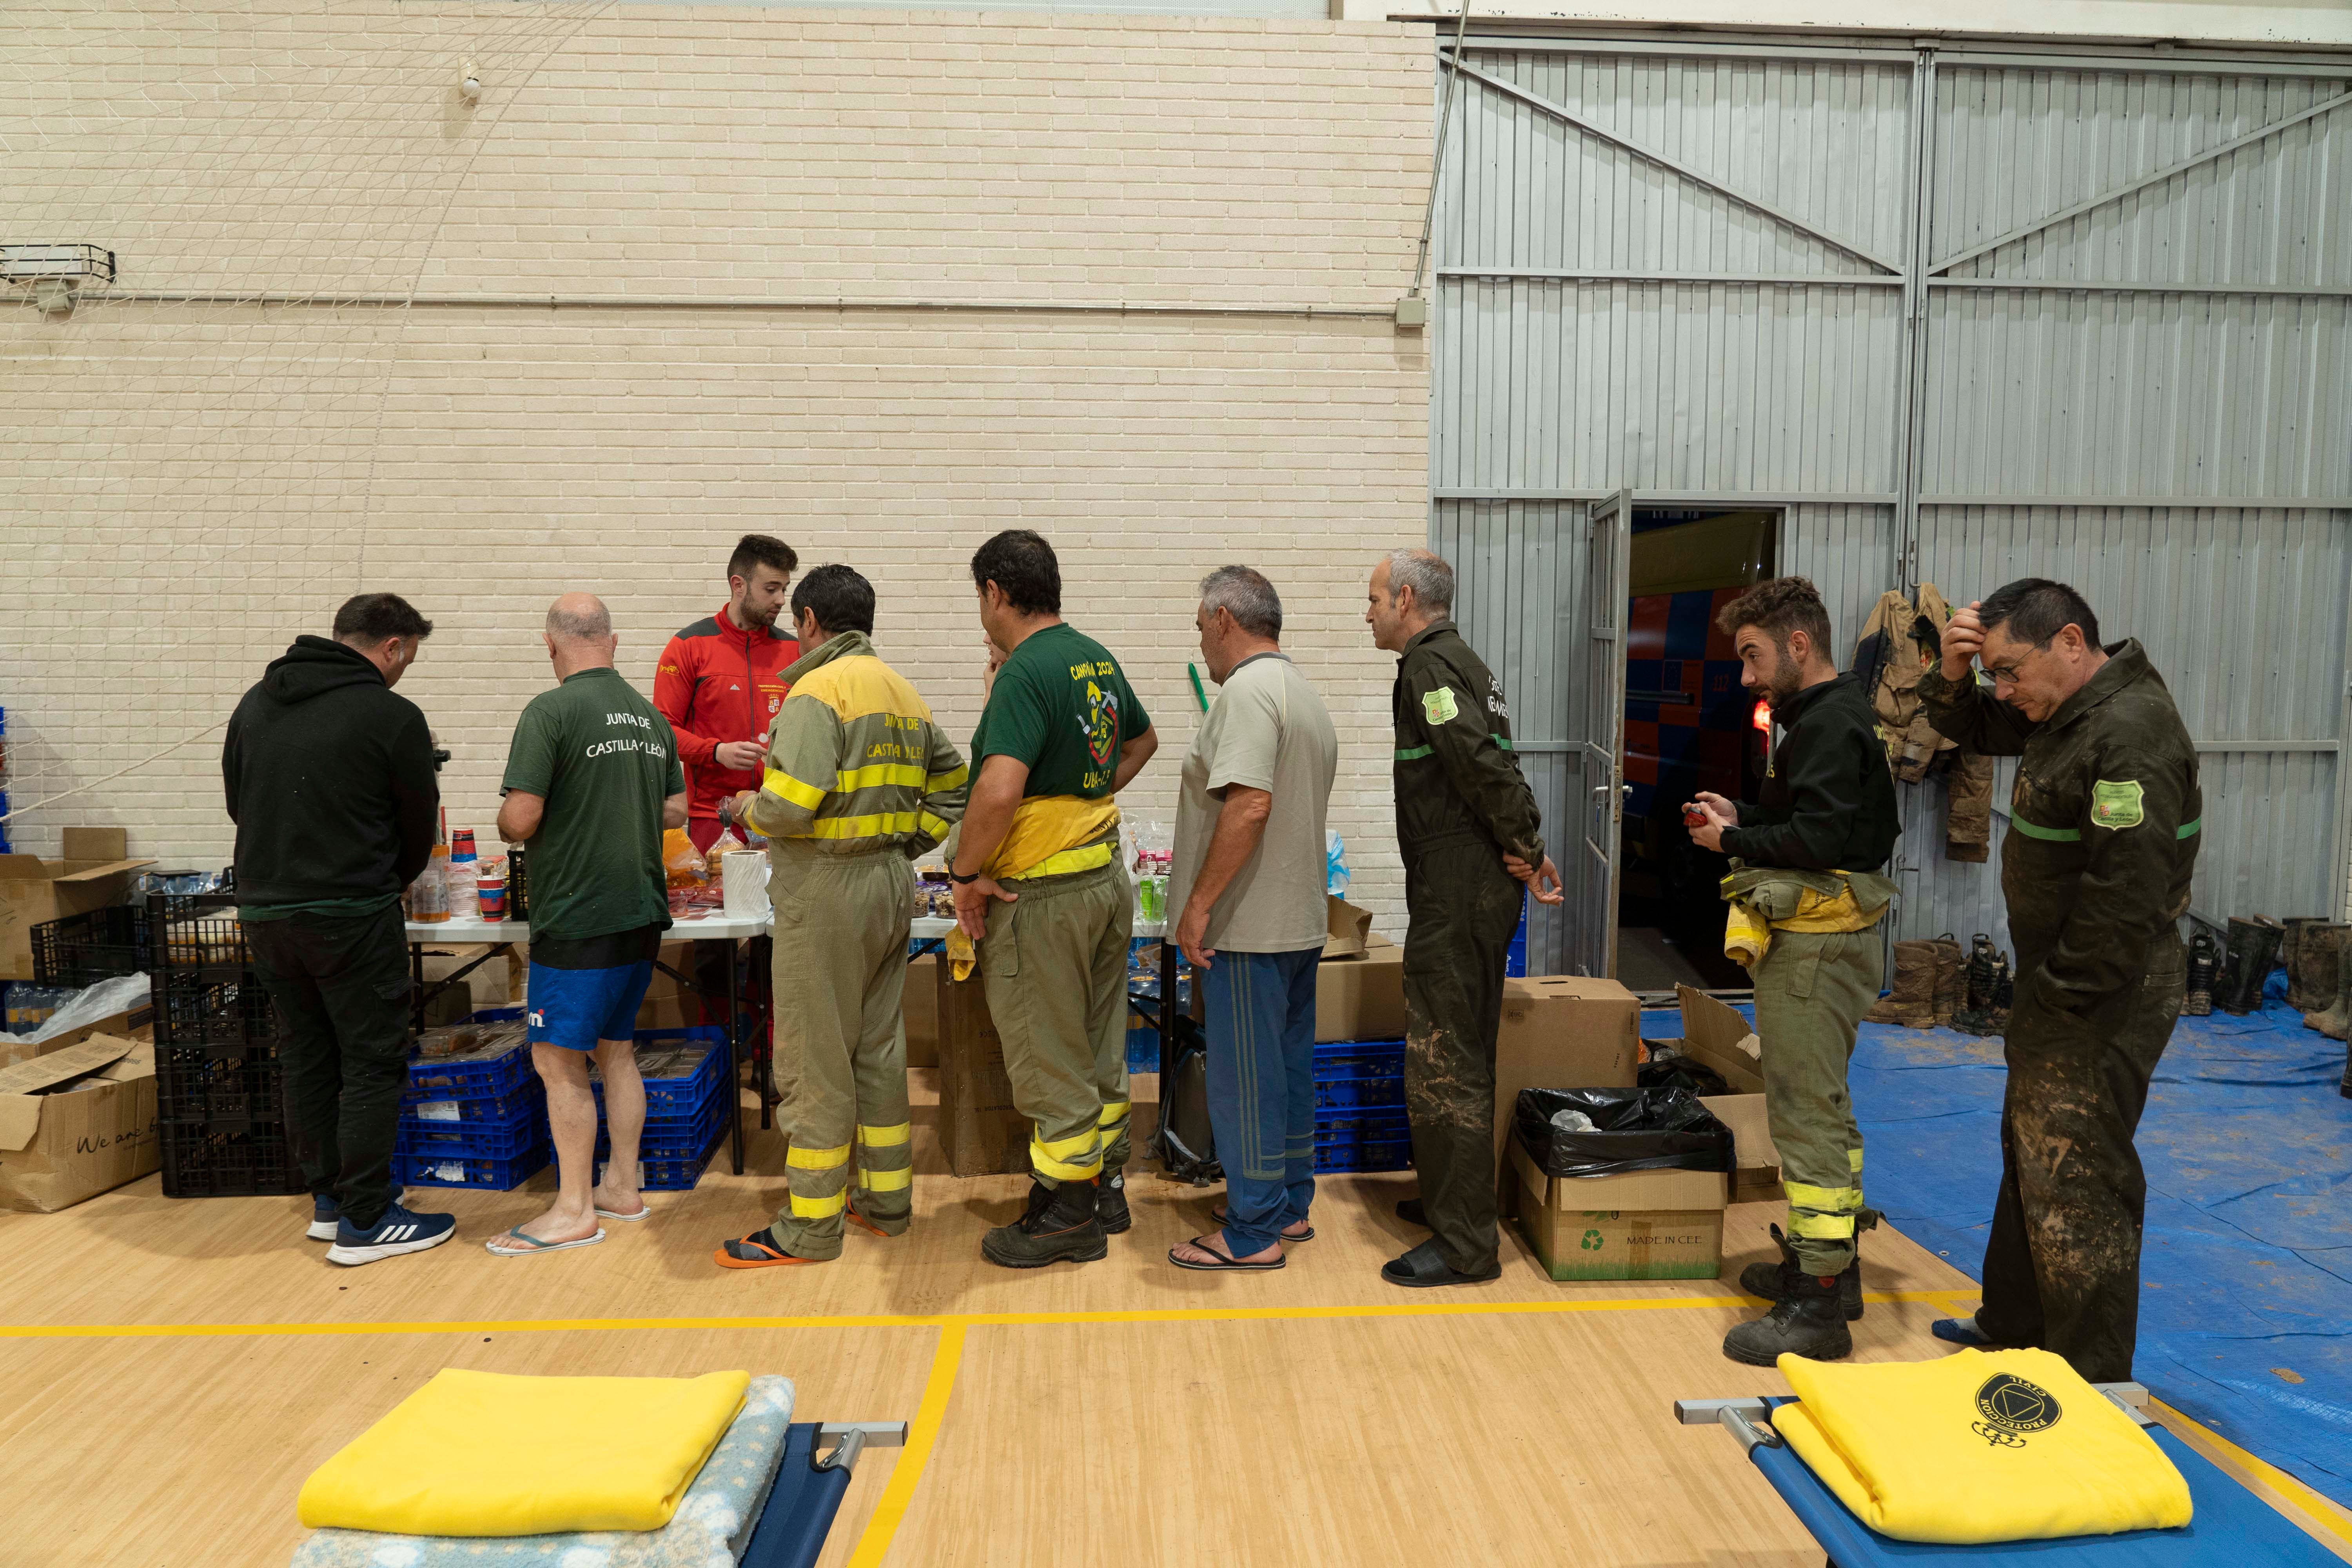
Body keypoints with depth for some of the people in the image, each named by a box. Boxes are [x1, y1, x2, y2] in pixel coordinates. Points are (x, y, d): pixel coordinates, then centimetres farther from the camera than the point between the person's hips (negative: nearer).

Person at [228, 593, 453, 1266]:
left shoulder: (256, 702, 9)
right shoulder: (391, 715, -10)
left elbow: (236, 799, 18)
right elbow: (419, 824, -1)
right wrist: (392, 881, 18)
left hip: (264, 911, 7)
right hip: (350, 916, -7)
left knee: (306, 1057, 15)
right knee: (373, 1064, 1)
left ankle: (329, 1199, 25)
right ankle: (364, 1222, 5)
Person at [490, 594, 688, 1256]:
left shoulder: (550, 712, -13)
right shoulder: (651, 716, 9)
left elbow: (520, 819, -17)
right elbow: (676, 811, 16)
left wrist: (507, 828, 5)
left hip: (578, 917, -7)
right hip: (642, 911, 7)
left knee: (559, 1061, 2)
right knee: (616, 1049, 17)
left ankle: (574, 1211, 9)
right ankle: (622, 1188, 26)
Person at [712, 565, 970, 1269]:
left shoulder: (818, 690, -14)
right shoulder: (904, 692, 12)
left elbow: (791, 804, -24)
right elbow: (951, 787, 14)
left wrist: (750, 807, -4)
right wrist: (900, 846, 13)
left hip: (826, 891, -8)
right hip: (891, 887, 8)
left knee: (816, 1062, 1)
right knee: (879, 1051, 16)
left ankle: (811, 1227, 11)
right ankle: (888, 1200, 26)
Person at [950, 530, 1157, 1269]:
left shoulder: (1026, 673, -19)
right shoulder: (1098, 660, 9)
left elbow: (999, 790, -32)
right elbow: (1142, 740, 26)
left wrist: (967, 874, -18)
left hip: (1041, 894, -9)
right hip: (1106, 877, 9)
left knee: (1049, 1061, 5)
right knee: (1100, 1050, 19)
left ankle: (1068, 1214, 16)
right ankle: (1106, 1187, 32)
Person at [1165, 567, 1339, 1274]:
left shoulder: (1249, 691, -17)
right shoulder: (1304, 693, 15)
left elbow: (1250, 804, -27)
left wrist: (1200, 904, -21)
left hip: (1250, 928, -10)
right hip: (1301, 921, 10)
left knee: (1245, 1080, -1)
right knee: (1291, 1069, 17)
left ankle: (1251, 1235, 8)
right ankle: (1289, 1207, 28)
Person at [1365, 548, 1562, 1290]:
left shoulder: (1428, 666, -15)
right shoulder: (1460, 661, 18)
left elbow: (1483, 764, -26)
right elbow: (1493, 766, 16)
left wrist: (1523, 848, -16)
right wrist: (1527, 848, 11)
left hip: (1458, 895, -11)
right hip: (1479, 888, 11)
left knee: (1443, 1066, -4)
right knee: (1464, 1056, 20)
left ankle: (1464, 1246, 4)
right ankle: (1454, 1199, 35)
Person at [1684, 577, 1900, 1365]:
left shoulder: (1829, 724, -17)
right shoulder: (1835, 714, 16)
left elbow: (1823, 836, -25)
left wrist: (1734, 841, -14)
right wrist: (1742, 816, 8)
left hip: (1818, 943, -11)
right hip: (1823, 937, 11)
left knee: (1807, 1116, -7)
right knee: (1823, 1106, 19)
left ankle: (1817, 1306, -1)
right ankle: (1831, 1262, 32)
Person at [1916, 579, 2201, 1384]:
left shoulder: (2129, 738, -25)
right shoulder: (2067, 707, 6)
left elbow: (2127, 900, -28)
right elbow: (1978, 730, 20)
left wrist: (2058, 1001, -19)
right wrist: (1954, 675, -2)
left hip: (2104, 995, -11)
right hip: (2058, 980, 11)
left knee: (2076, 1182, -1)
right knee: (2030, 1157, 21)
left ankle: (2091, 1382, 13)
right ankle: (2013, 1326, 38)